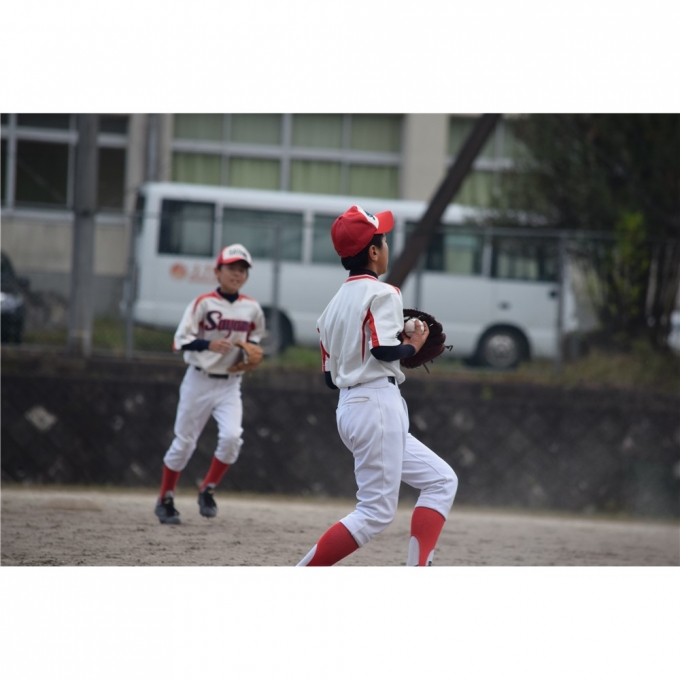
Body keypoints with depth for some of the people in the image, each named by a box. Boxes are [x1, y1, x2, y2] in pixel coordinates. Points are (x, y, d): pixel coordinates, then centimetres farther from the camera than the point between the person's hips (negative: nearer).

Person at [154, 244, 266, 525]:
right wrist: (209, 344, -28)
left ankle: (208, 491, 3)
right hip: (200, 382, -3)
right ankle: (165, 500, 20)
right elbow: (181, 340, -12)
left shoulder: (252, 309, 3)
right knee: (184, 441, 4)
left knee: (231, 437, -17)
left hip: (230, 384, 3)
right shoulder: (203, 303, -9)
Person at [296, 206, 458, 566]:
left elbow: (331, 377, 16)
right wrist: (413, 345, -1)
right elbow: (384, 350, -22)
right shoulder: (381, 293, -8)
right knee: (376, 511, -6)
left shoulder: (333, 305, 16)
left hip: (347, 408, 9)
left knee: (442, 481, 14)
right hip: (378, 404, -9)